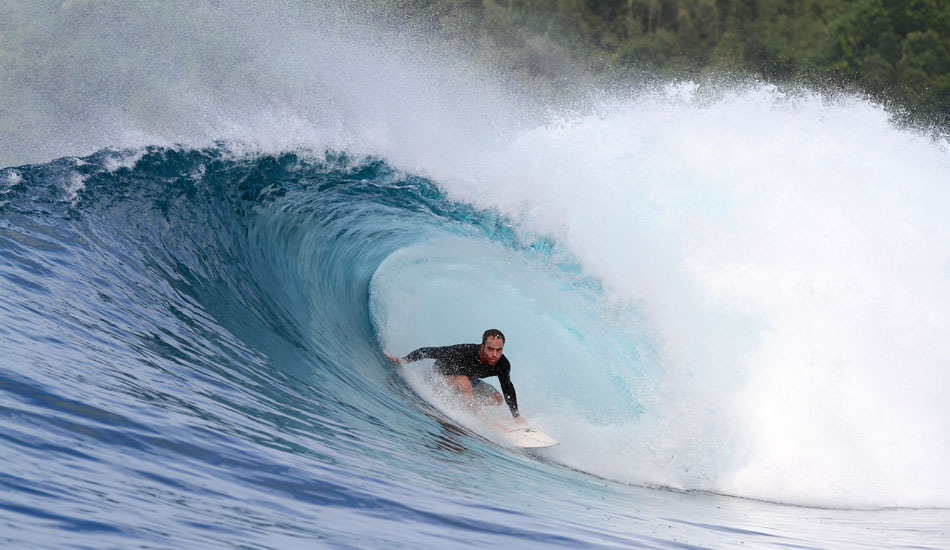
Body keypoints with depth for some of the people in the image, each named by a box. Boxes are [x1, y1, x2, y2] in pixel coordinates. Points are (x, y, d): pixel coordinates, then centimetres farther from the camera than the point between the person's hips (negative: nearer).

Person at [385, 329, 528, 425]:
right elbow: (429, 352, -30)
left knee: (496, 399, -4)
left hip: (468, 380, 6)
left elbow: (508, 388, -7)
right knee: (463, 381, -37)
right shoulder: (464, 352, -40)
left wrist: (516, 416, -5)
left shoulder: (502, 364, -25)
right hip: (440, 375, -6)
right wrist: (404, 360, -32)